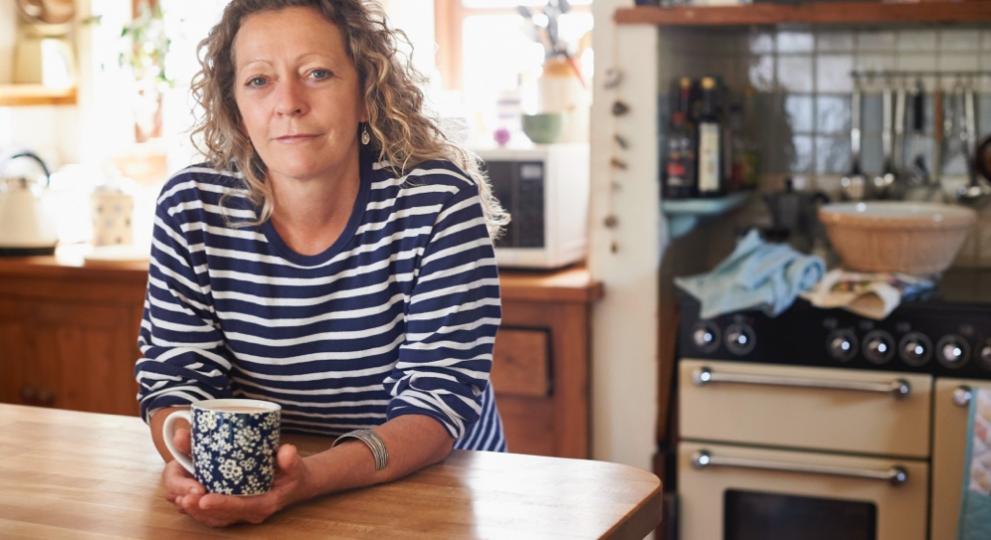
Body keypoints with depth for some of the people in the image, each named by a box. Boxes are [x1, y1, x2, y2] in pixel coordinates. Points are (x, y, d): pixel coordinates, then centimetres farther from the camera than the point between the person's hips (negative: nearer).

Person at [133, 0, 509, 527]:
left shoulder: (439, 202, -14)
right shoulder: (191, 208, -7)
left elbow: (439, 395, -16)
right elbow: (175, 379, -3)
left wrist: (313, 477, -32)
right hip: (251, 488, 2)